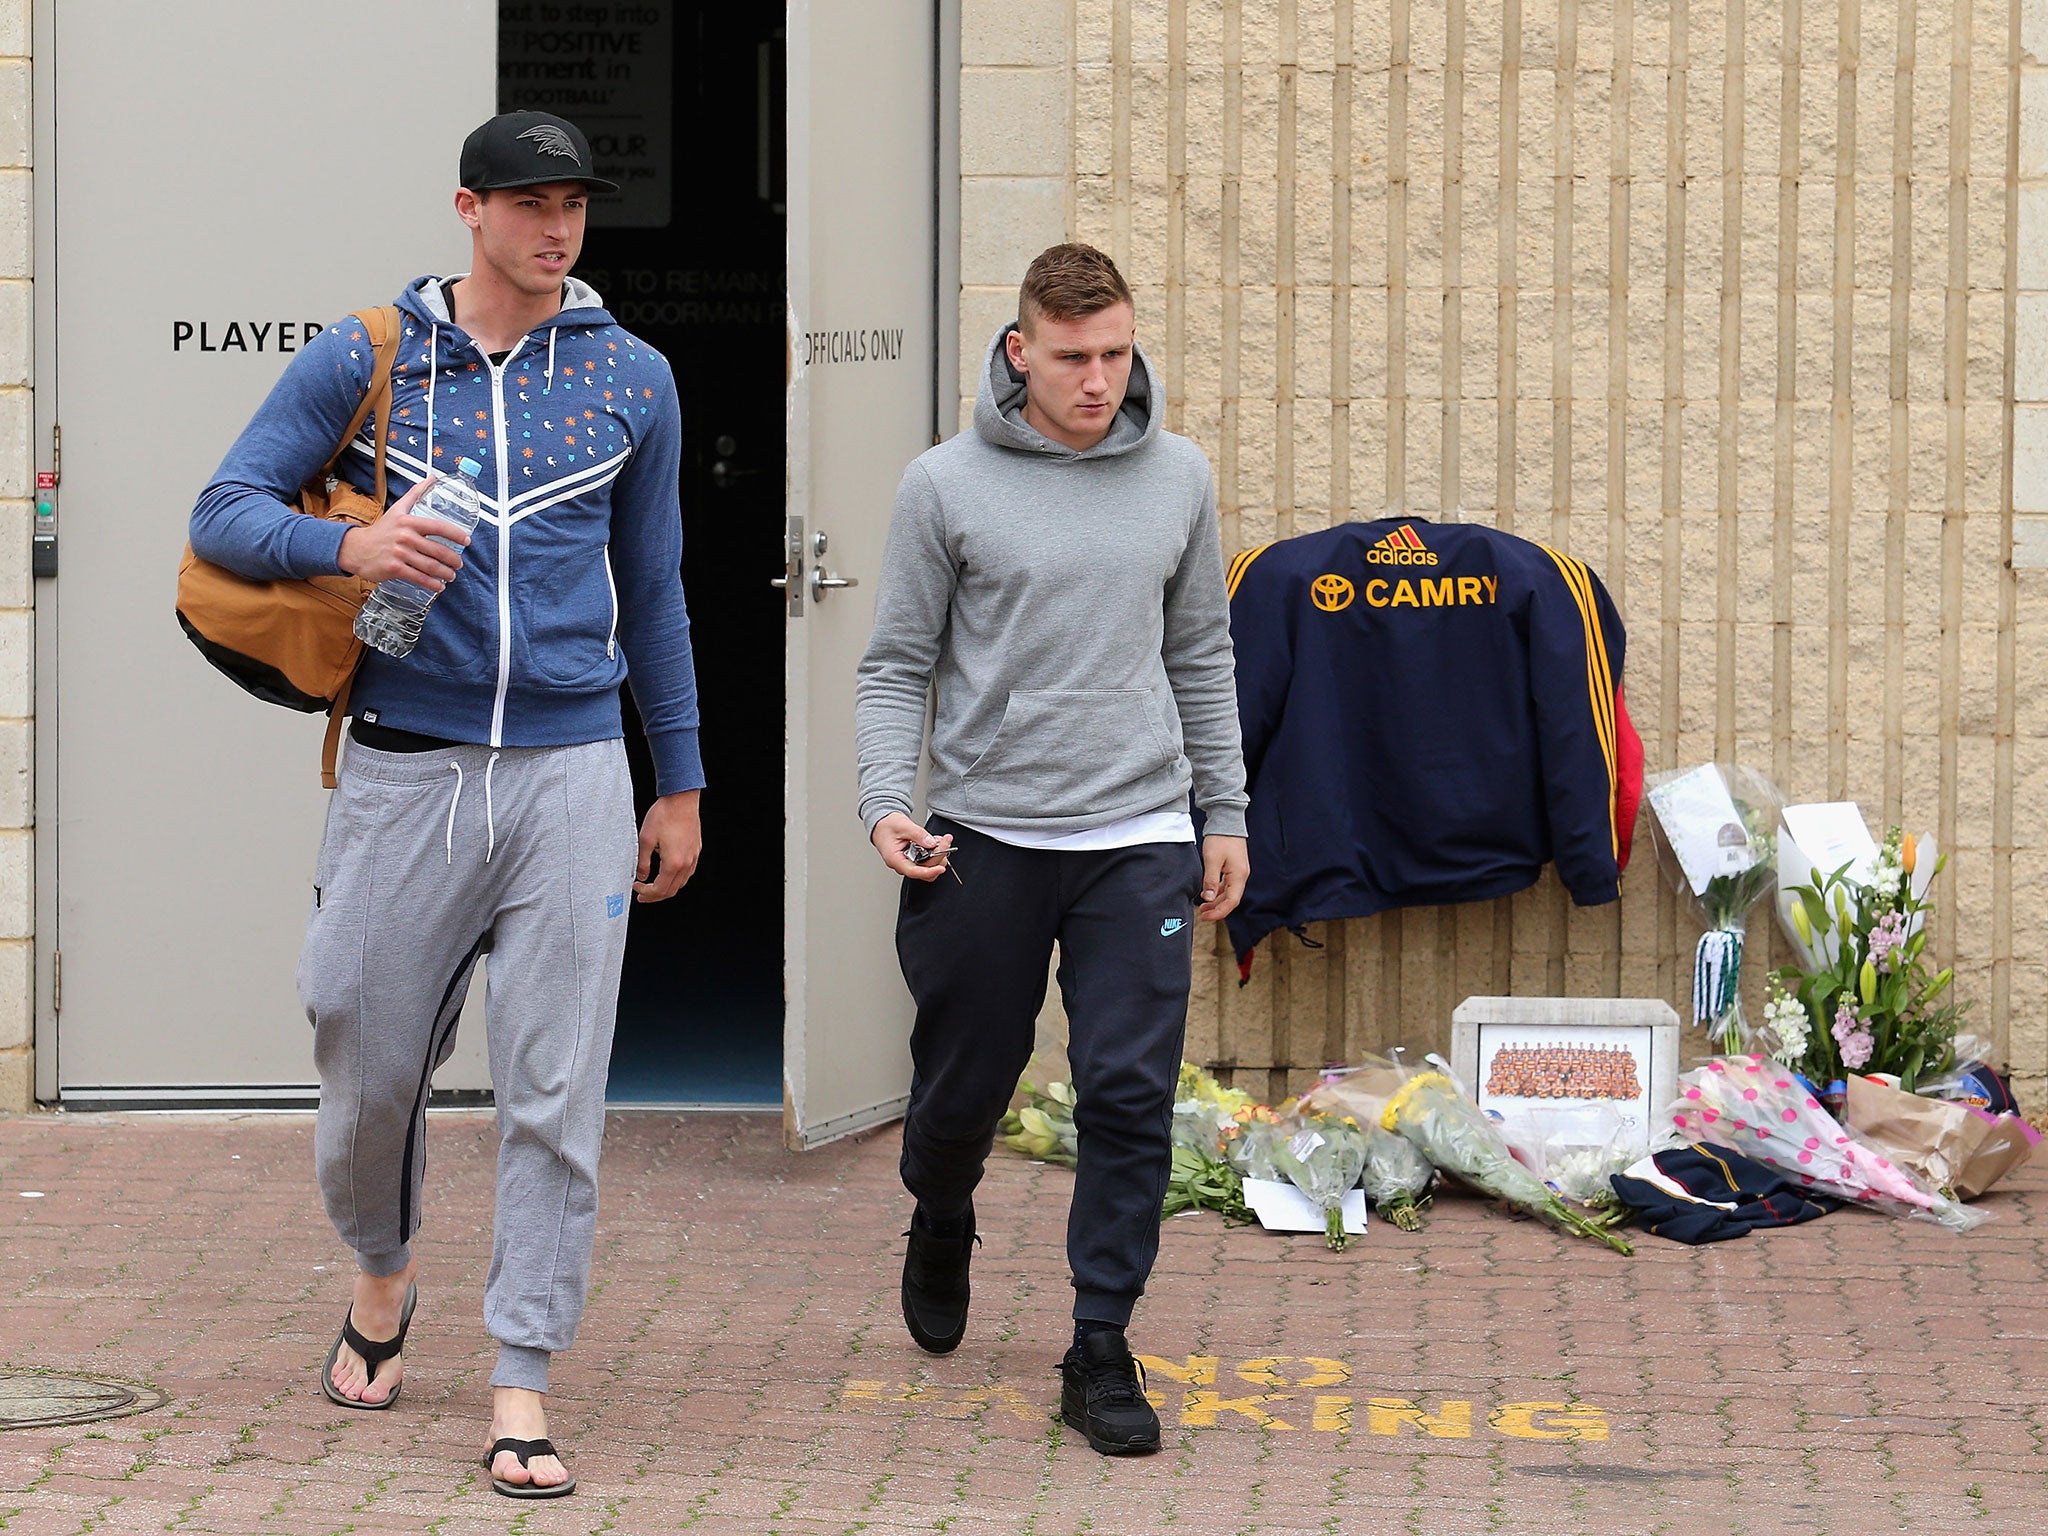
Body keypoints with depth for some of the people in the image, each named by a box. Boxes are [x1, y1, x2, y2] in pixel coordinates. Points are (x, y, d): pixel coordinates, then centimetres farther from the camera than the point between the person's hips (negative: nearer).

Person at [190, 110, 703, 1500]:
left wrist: (679, 784, 17)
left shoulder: (632, 381, 9)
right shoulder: (361, 363, 3)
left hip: (571, 775, 1)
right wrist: (347, 546, -19)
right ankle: (384, 1271, 37)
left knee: (554, 1096, -4)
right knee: (370, 1065, 7)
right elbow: (226, 514, 1)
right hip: (404, 773, 0)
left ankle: (523, 1388, -1)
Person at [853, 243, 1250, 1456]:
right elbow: (898, 664, 2)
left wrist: (1227, 816, 12)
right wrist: (887, 801, -12)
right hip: (987, 837, -1)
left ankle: (1102, 1349, 2)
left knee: (1131, 1094, -7)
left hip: (1139, 836, 1)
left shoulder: (1178, 477, 6)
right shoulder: (947, 487, -2)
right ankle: (942, 1225, 44)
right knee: (964, 1084, 11)